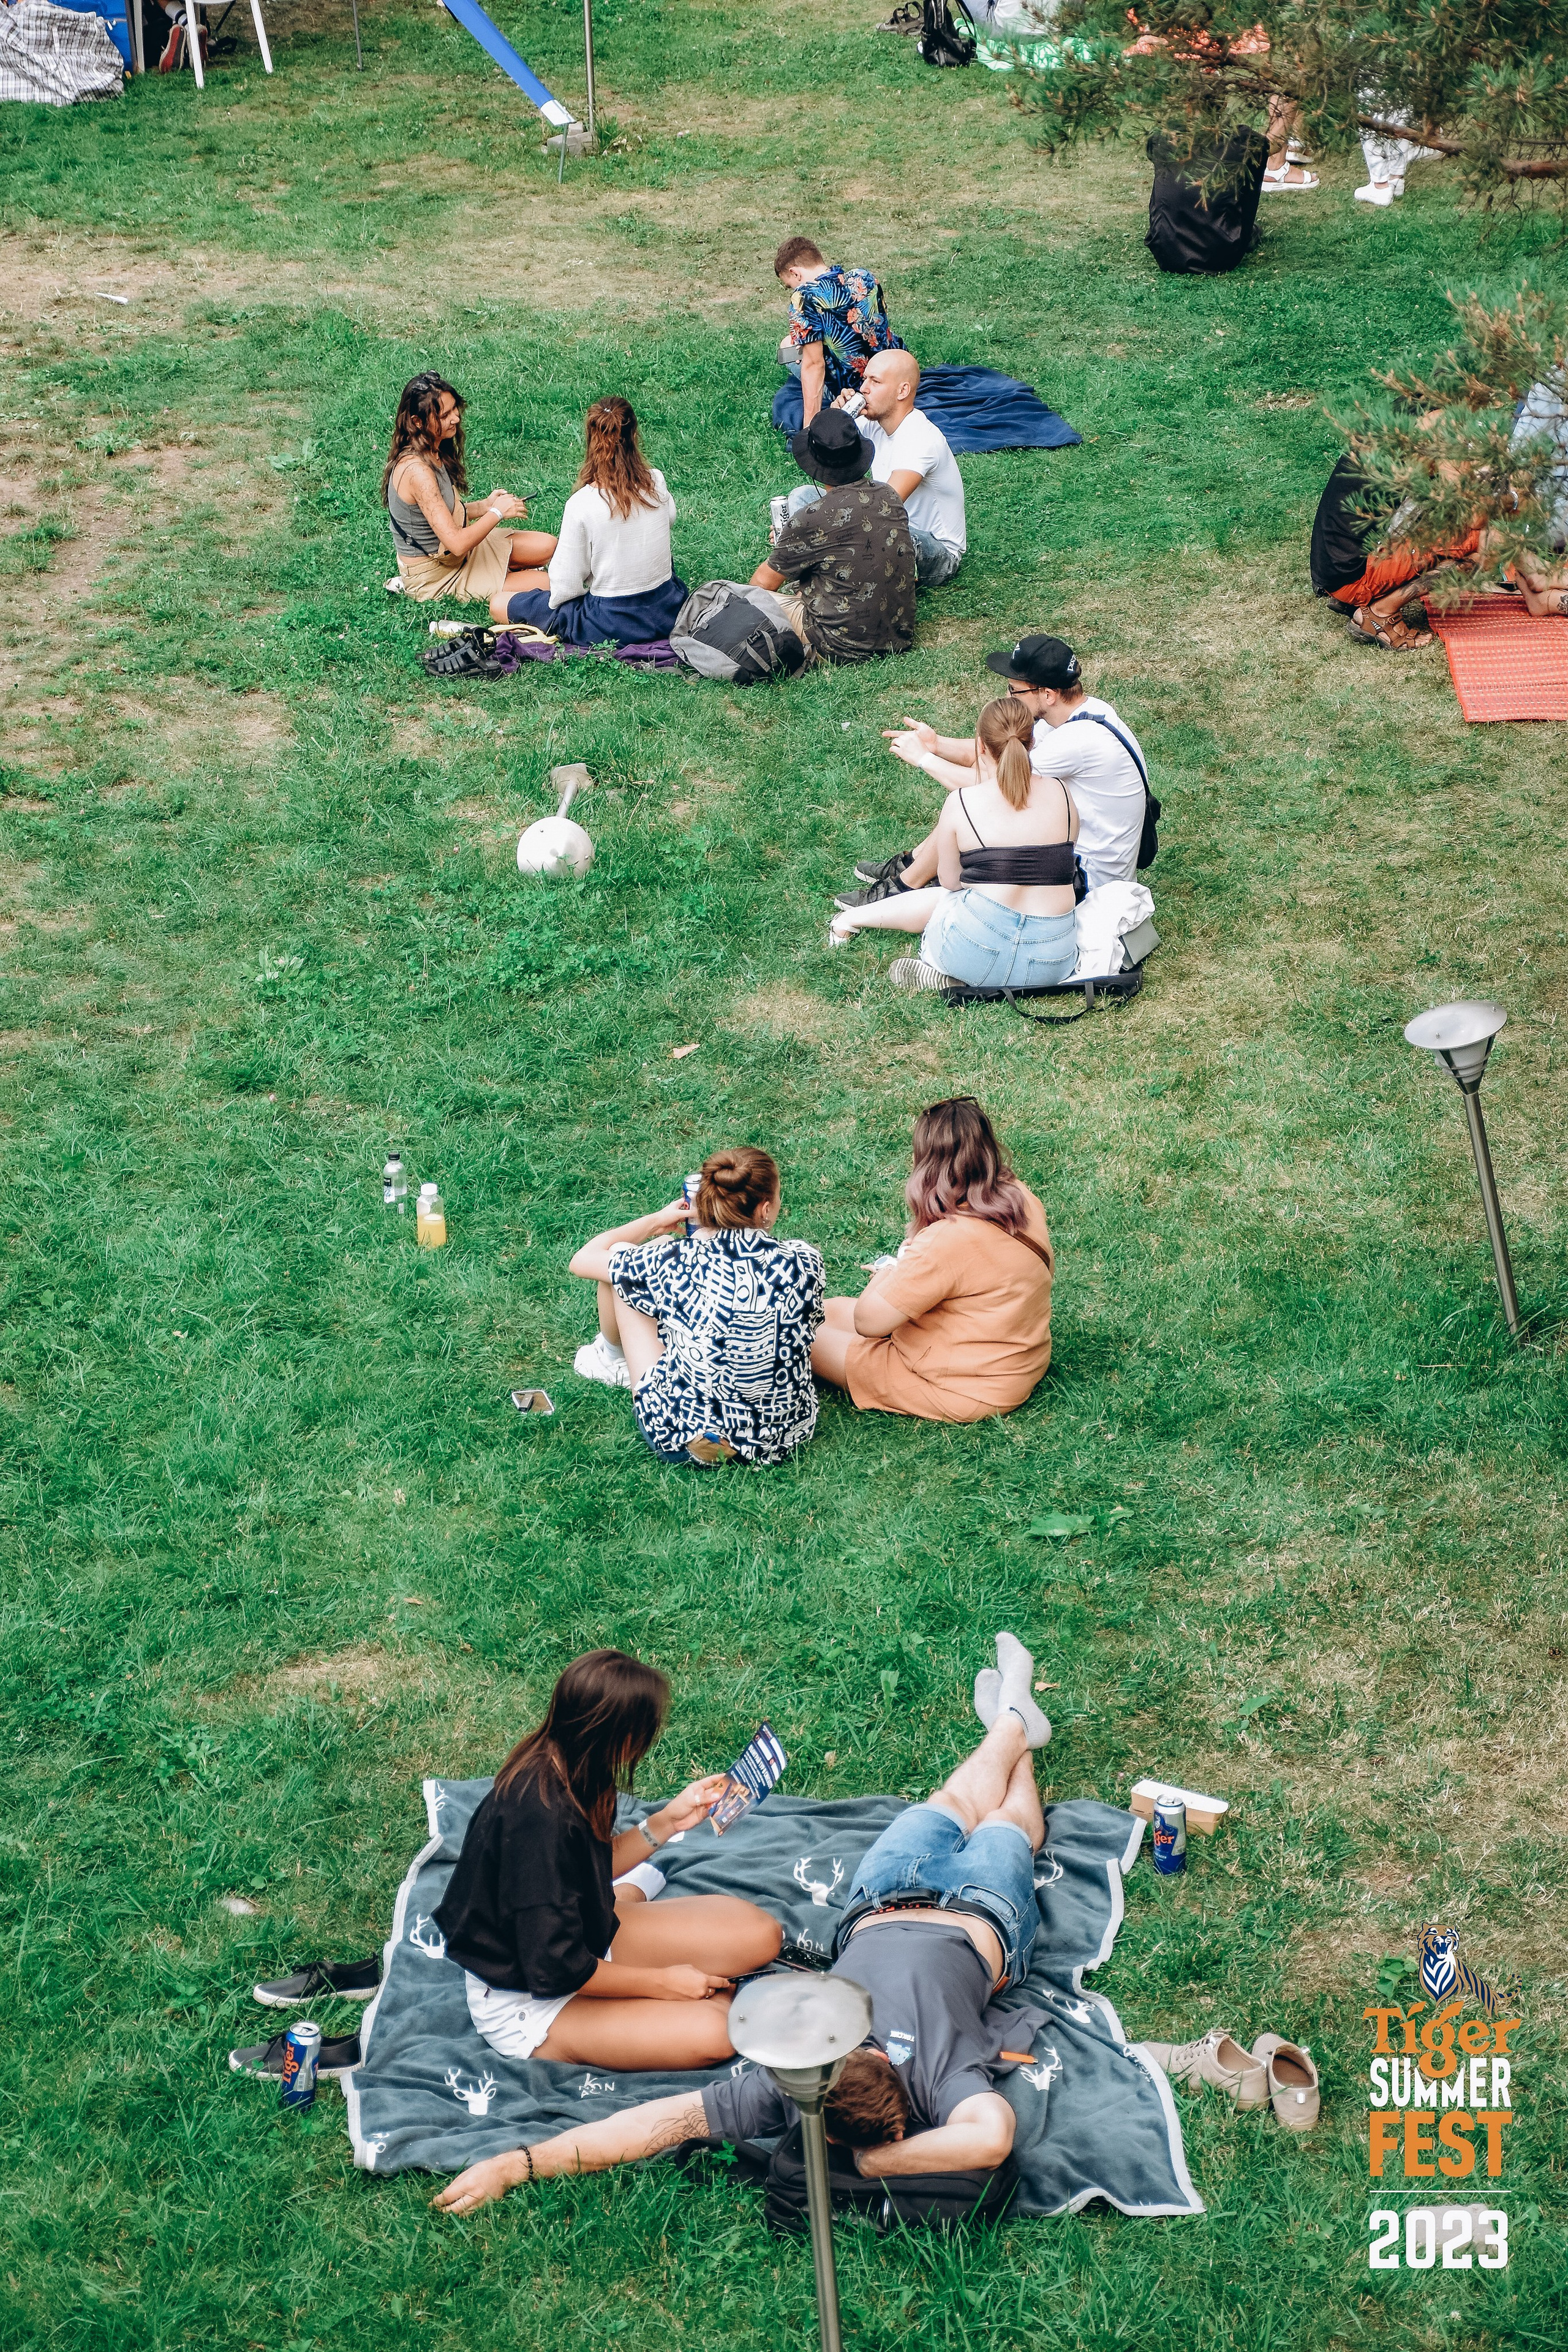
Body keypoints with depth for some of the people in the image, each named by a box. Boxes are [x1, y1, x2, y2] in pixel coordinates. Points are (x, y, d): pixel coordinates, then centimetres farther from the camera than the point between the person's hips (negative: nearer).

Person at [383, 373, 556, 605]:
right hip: (435, 575, -9)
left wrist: (484, 507, -4)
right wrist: (497, 512, -17)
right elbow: (457, 544, -30)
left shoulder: (434, 454, -1)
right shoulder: (418, 471, -30)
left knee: (546, 547, 2)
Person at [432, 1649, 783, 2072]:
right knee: (710, 2033, -24)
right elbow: (556, 1969, -28)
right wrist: (662, 1982, -16)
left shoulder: (552, 1766, -7)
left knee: (760, 1936, -2)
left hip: (581, 1933, 8)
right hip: (524, 2001, -8)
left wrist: (667, 1822, 1)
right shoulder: (542, 1818, -35)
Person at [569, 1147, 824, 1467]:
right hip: (783, 1439, 2)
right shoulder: (803, 1261, -13)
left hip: (681, 1440, -2)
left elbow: (582, 1260, 1)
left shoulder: (673, 1262, -17)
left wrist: (655, 1222, 16)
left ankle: (613, 1357, 39)